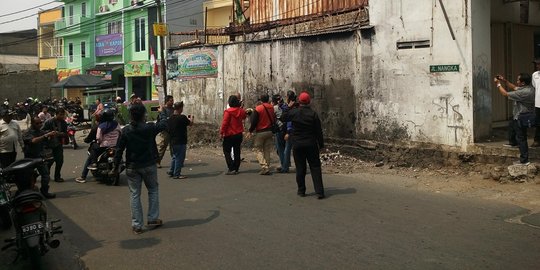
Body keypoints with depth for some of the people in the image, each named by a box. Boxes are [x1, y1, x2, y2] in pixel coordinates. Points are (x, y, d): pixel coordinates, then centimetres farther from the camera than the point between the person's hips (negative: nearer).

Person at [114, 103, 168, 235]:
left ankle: (136, 225, 8)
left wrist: (116, 166, 5)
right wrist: (162, 113, 26)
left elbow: (119, 150, -5)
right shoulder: (149, 128, -12)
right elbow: (163, 124, 7)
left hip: (132, 167, 1)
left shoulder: (126, 131, -8)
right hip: (149, 165, -1)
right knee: (153, 190, 18)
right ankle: (153, 218, 18)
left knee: (135, 195, 7)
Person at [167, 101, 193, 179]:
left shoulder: (171, 118, 5)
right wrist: (191, 118, 18)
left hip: (173, 141, 8)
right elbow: (190, 123, -5)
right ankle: (176, 174, 4)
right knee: (179, 158, 1)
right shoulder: (182, 117, -18)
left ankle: (171, 172, 25)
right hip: (180, 141, -8)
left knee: (175, 157, 20)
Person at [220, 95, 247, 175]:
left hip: (229, 135, -6)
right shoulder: (241, 111, 2)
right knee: (237, 152, 11)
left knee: (227, 151, 2)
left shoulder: (228, 111, -16)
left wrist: (221, 132, -11)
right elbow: (244, 116, 26)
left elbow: (224, 123, -17)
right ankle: (236, 169, 14)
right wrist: (241, 107, 24)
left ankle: (231, 169, -9)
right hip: (239, 134, 6)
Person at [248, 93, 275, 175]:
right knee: (267, 150, 11)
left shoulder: (258, 109, -13)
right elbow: (274, 119, 13)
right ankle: (267, 168, 11)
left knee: (258, 149, 3)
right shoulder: (272, 108, 3)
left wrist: (251, 131, -1)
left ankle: (264, 167, -12)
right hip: (270, 132, 5)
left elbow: (254, 121, -12)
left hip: (260, 132, -5)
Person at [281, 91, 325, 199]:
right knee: (315, 167, 2)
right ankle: (319, 191, -3)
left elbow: (283, 117, 14)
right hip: (311, 145, 0)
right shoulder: (313, 114, -7)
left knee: (300, 168, 10)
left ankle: (301, 190, 16)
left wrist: (288, 107, 22)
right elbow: (318, 131, -4)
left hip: (297, 145, 1)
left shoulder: (293, 112, -6)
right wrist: (321, 144, 4)